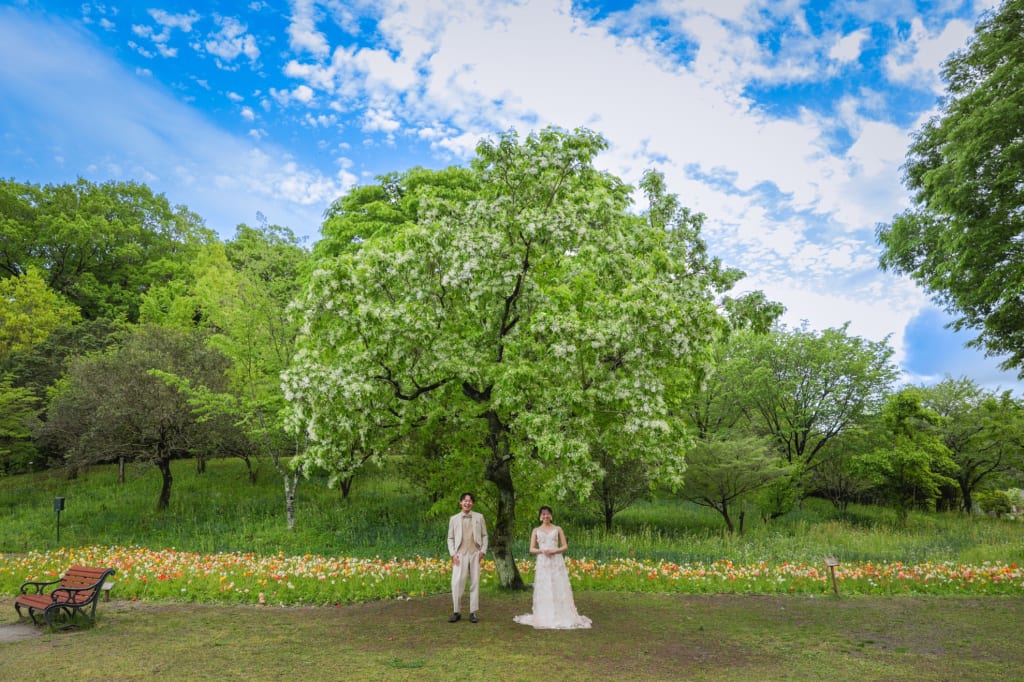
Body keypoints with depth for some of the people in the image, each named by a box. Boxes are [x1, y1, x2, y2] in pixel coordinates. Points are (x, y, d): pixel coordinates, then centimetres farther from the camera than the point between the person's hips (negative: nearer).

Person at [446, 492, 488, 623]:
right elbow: (450, 538, 9)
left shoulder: (479, 517, 8)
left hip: (475, 554, 1)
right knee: (457, 583, -8)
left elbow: (484, 535, 10)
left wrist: (483, 551, -1)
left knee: (475, 583, 2)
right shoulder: (454, 519, 8)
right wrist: (453, 554, -2)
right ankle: (457, 612, 4)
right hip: (460, 555, 0)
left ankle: (473, 612, 10)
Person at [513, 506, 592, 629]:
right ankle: (545, 618, 5)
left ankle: (562, 617, 3)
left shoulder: (557, 529, 9)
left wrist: (554, 551, -12)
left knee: (559, 589, -3)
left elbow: (565, 546, 5)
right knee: (544, 590, -2)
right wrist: (542, 551, -14)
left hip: (557, 561, 0)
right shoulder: (536, 530, 10)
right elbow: (531, 549, 5)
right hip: (542, 563, 0)